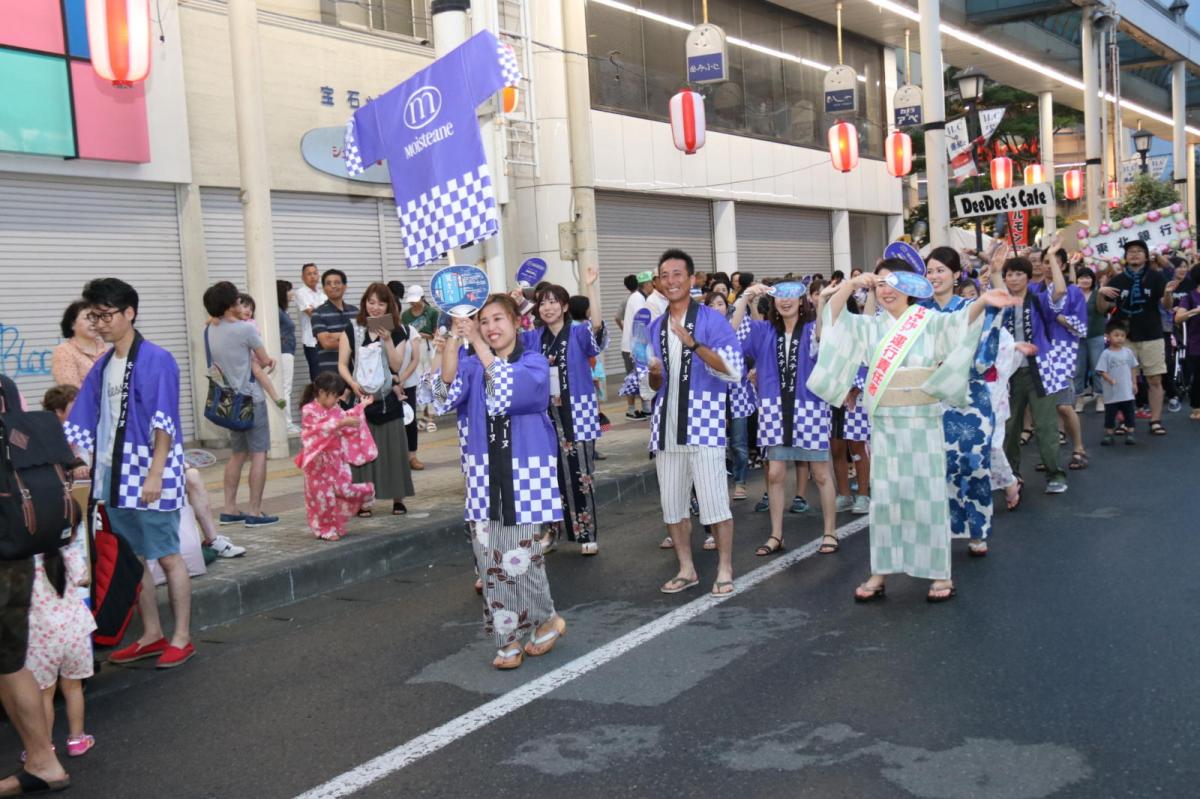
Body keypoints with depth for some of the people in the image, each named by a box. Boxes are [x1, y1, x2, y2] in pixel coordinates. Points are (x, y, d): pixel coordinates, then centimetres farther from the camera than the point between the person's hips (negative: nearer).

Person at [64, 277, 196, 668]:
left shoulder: (156, 360, -10)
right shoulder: (102, 366, 11)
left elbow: (164, 422, -14)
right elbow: (81, 422, 15)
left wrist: (156, 473, -19)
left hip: (148, 472, -7)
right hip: (113, 473, 7)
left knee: (167, 556, 0)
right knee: (132, 557, 12)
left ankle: (182, 638, 10)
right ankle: (152, 635, 23)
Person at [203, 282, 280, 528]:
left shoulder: (210, 331, 5)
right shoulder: (246, 328, -14)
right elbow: (265, 361, -7)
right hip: (251, 399, -7)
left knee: (238, 454, 16)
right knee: (259, 454, -2)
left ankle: (229, 509, 16)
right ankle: (255, 512, -2)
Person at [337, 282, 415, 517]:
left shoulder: (398, 332, 5)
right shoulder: (352, 330, 3)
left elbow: (397, 366, -4)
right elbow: (342, 364, 1)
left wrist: (388, 340, -14)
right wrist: (353, 384, -15)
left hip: (389, 398, 1)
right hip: (361, 397, -1)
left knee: (393, 447, 2)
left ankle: (397, 498, 10)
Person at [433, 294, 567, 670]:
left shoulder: (534, 362, -1)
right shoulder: (471, 363, 8)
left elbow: (509, 390, -22)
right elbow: (447, 398, -10)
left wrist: (477, 344, -25)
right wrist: (449, 353, -24)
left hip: (525, 472, -3)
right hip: (484, 473, 3)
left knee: (520, 556, -6)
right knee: (490, 559, 2)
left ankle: (545, 619, 20)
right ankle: (510, 639, 15)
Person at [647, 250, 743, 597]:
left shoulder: (712, 320, -3)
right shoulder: (655, 327, 14)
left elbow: (733, 370, -13)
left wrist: (694, 344, -23)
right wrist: (653, 373, -3)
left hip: (704, 423, -6)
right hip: (667, 425, 6)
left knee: (714, 500, -6)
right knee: (671, 501, 9)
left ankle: (725, 569, 8)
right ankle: (686, 569, 22)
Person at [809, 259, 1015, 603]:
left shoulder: (931, 322, -2)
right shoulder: (869, 326, 7)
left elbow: (961, 320, -20)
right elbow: (834, 317, -3)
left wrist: (982, 302, -42)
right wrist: (850, 285, -19)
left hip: (923, 424, -3)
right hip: (884, 425, 3)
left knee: (928, 497, 1)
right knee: (884, 497, 7)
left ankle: (941, 574, 11)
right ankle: (879, 574, 14)